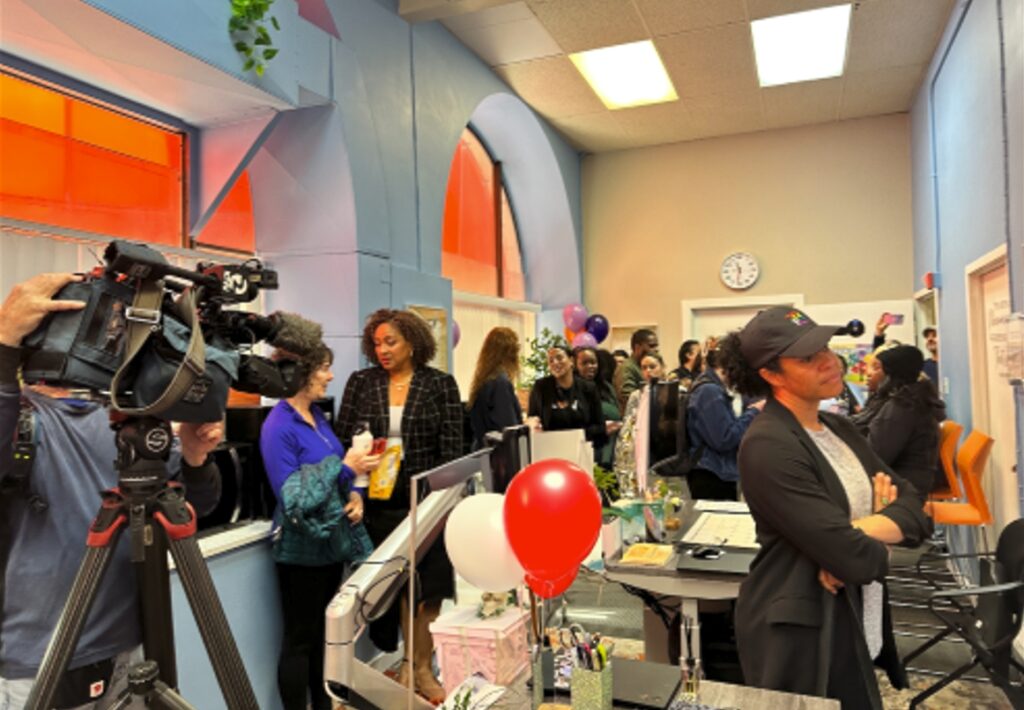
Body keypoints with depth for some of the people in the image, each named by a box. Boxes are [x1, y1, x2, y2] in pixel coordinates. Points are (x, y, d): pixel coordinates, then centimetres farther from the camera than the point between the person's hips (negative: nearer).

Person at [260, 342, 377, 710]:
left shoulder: (317, 415, 5)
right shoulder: (279, 427, -20)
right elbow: (293, 496, -23)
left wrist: (353, 494, -5)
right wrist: (346, 467, -24)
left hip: (330, 541, 8)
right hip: (302, 548, -8)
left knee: (324, 633, 21)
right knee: (299, 640, 6)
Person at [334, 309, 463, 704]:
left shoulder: (440, 385, -1)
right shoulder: (360, 383, 4)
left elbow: (451, 450, -3)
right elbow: (342, 442, 4)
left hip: (425, 502, -1)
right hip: (378, 503, 2)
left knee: (427, 585, 6)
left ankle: (422, 666, 24)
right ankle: (411, 662, 28)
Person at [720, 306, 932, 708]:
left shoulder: (839, 428, 6)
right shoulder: (768, 446, -23)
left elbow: (916, 511, -1)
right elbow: (855, 560, -26)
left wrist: (857, 533, -19)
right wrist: (880, 541, -4)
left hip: (856, 628, 8)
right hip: (801, 637, -8)